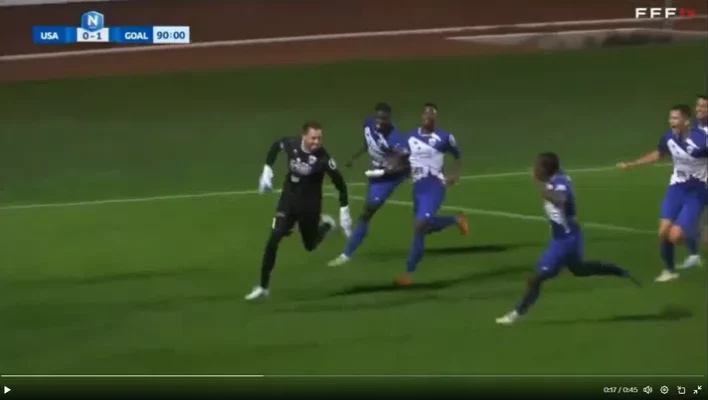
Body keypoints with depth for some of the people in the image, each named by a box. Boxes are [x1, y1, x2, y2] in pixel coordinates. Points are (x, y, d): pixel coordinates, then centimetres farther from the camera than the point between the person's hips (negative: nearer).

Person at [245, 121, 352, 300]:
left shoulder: (323, 159, -25)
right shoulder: (291, 144, -16)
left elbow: (340, 184, -14)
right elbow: (275, 146, 8)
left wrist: (344, 211, -15)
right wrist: (267, 171, 4)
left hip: (310, 206, -2)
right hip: (288, 200, 2)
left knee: (310, 245, 12)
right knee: (273, 239, -11)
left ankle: (325, 225, 47)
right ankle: (263, 287, -2)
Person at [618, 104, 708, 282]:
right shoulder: (668, 137, -8)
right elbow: (658, 154, 15)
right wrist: (631, 164, 18)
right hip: (677, 187, 5)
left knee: (676, 236, -14)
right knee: (664, 232, -1)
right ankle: (669, 270, 21)